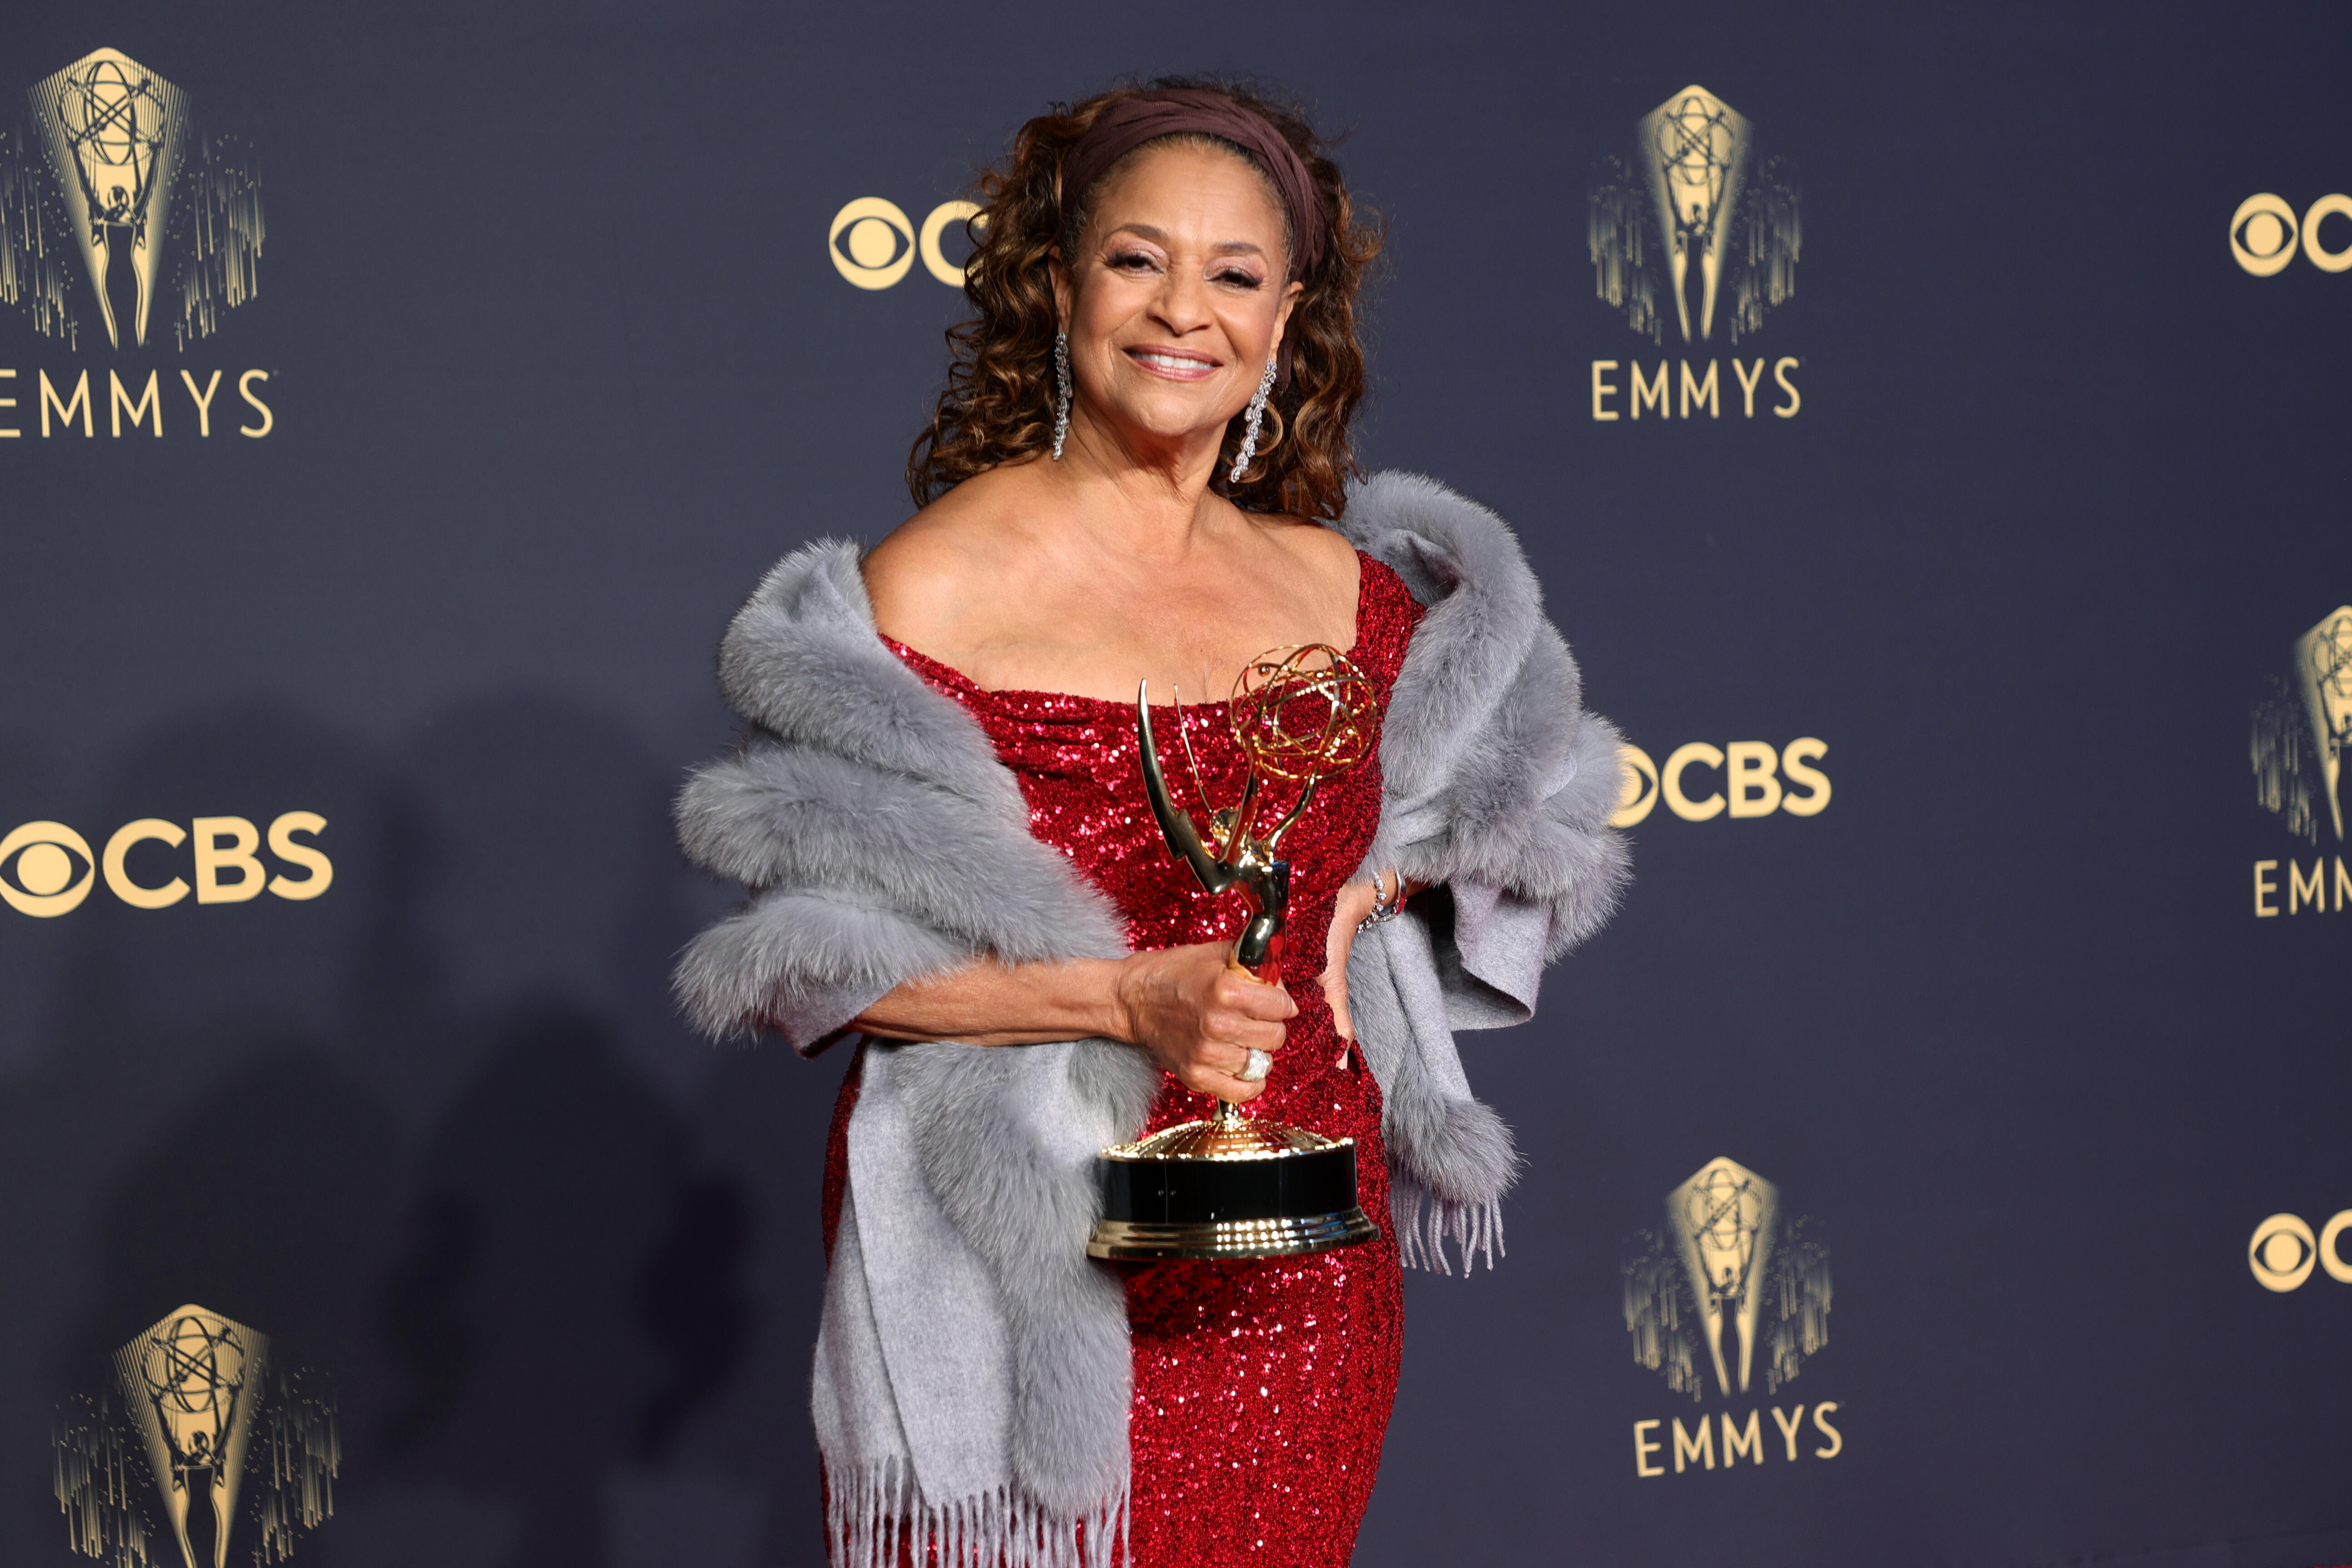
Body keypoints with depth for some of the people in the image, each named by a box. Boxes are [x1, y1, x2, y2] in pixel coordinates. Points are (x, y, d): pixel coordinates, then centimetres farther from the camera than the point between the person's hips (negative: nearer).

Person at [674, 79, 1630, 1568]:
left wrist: (1367, 893, 1)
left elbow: (1490, 783, 21)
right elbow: (823, 954, -12)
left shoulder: (1352, 592, 4)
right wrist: (1130, 1000, -21)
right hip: (1027, 1278, -4)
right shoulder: (931, 583, -11)